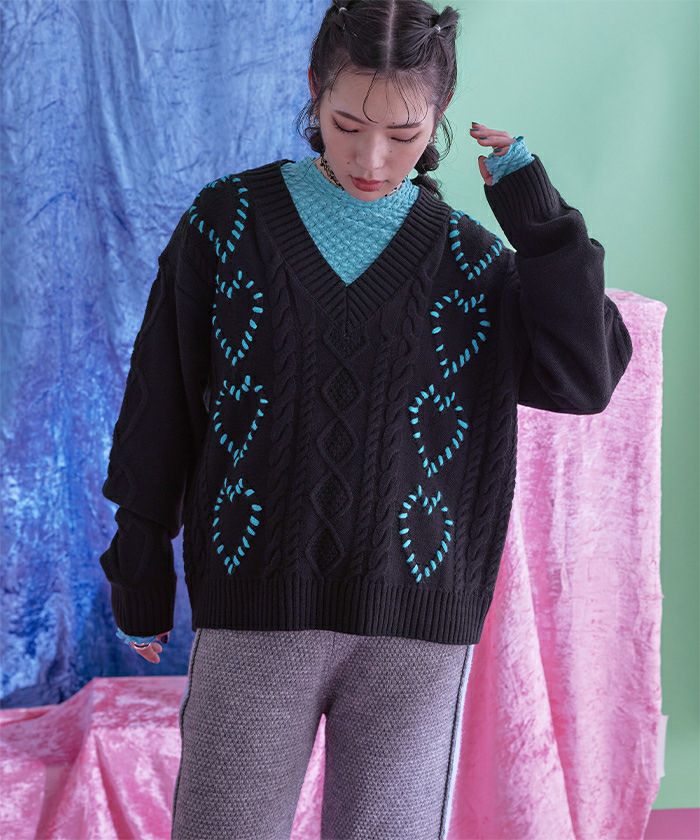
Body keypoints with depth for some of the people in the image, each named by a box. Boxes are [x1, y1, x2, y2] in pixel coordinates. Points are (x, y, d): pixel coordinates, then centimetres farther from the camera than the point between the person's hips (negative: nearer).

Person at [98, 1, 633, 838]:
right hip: (253, 611, -1)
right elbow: (159, 404, 5)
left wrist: (534, 204, -7)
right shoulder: (228, 220, 1)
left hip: (416, 625, 1)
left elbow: (585, 377, -6)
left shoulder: (466, 256, 4)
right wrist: (140, 573, 8)